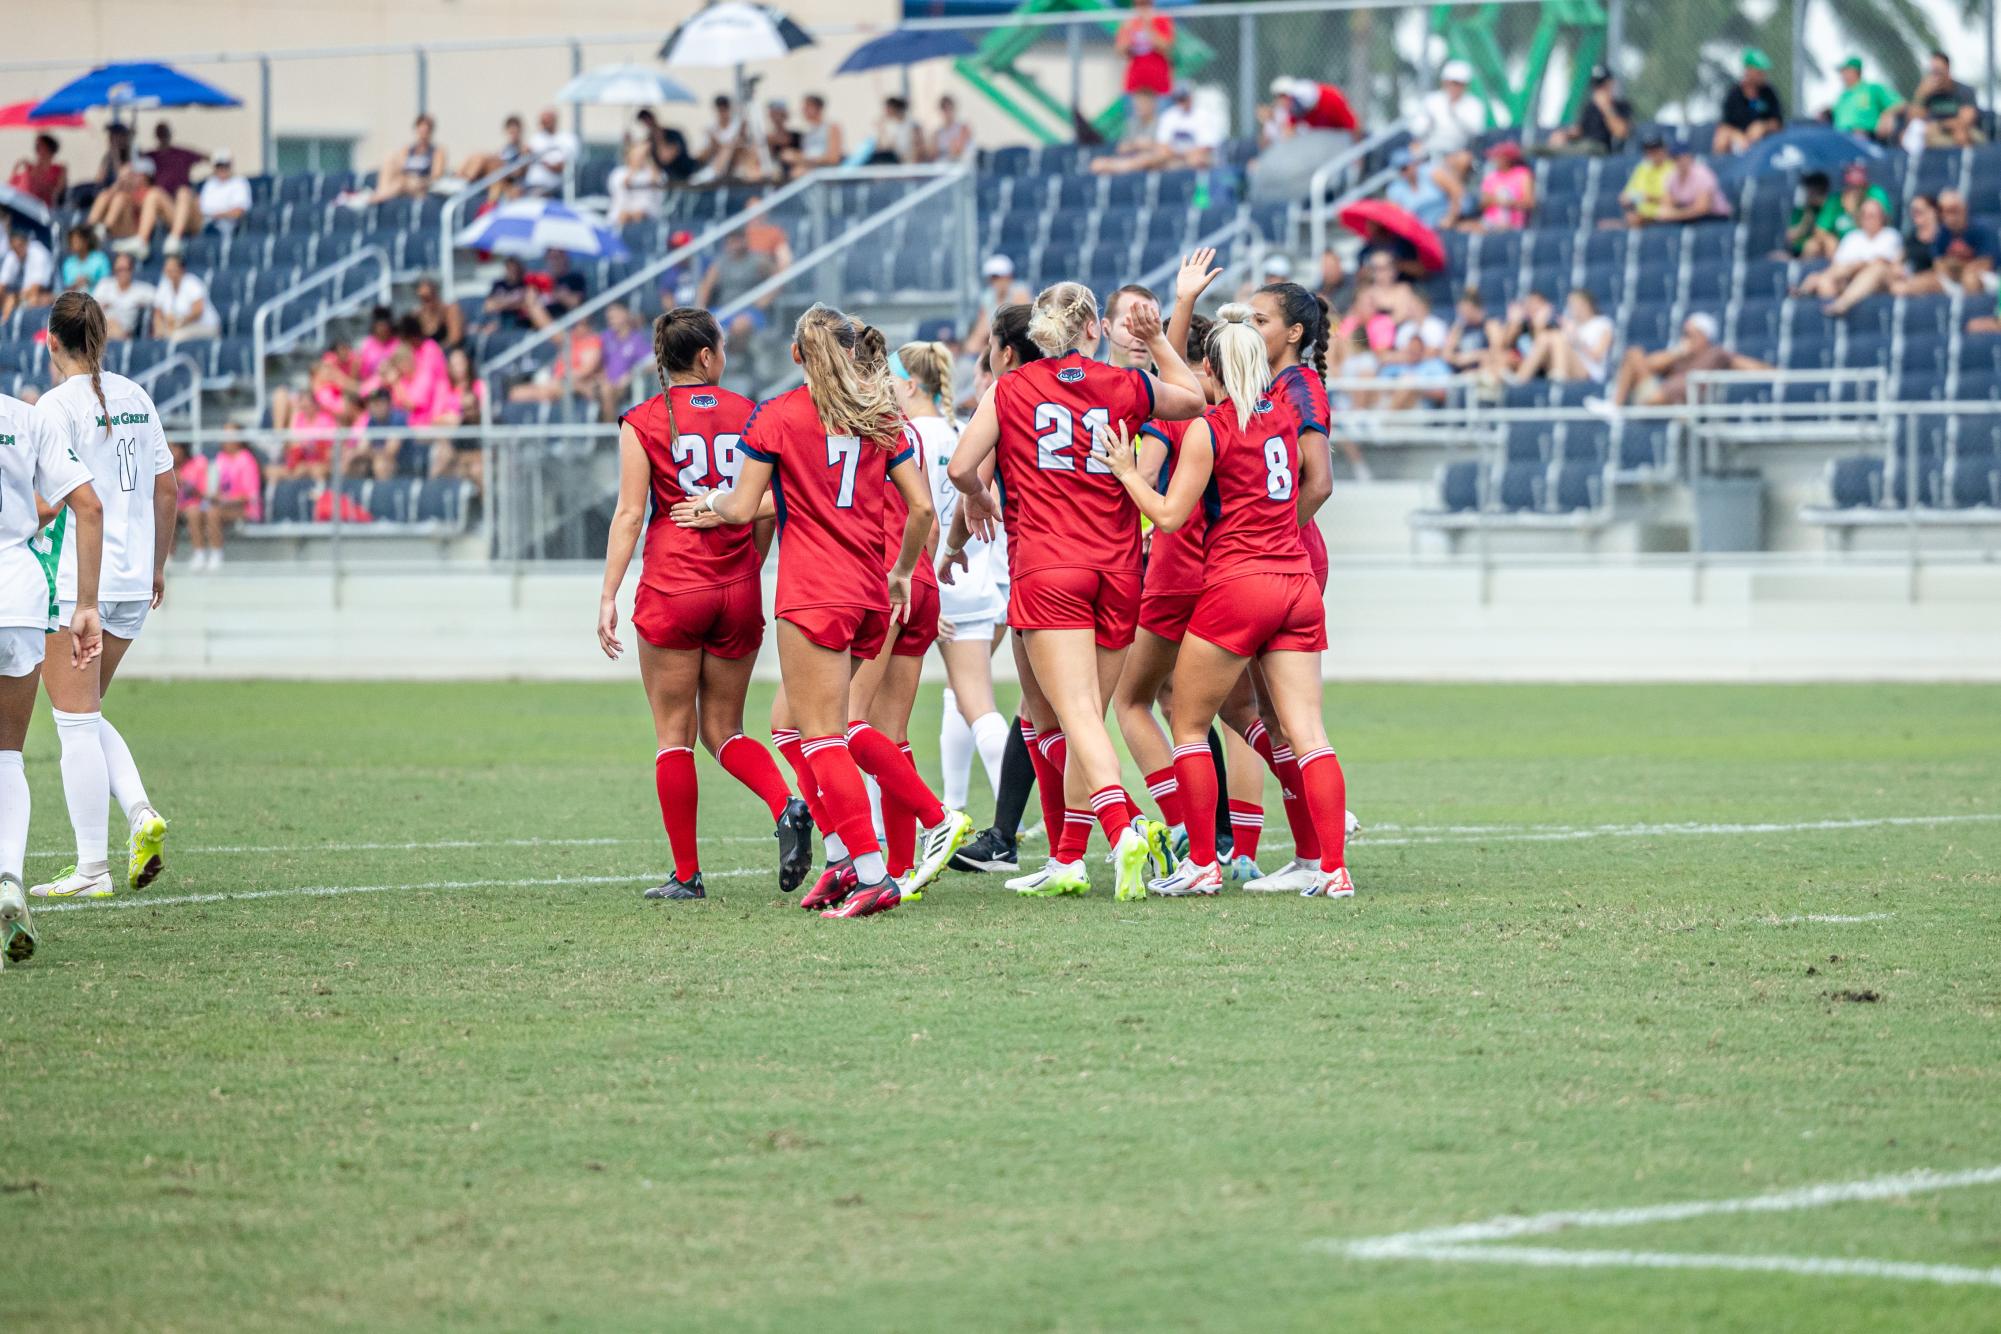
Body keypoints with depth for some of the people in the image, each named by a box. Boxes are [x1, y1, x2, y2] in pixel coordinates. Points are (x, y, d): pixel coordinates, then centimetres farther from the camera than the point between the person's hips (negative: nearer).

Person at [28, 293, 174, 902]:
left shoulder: (57, 406, -11)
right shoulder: (136, 399, 9)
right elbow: (165, 489, 14)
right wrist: (157, 565, 23)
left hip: (73, 582, -7)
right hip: (132, 583, 7)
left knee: (76, 722, -1)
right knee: (86, 716, 19)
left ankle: (91, 869, 0)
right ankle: (141, 814, 0)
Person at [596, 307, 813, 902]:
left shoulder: (643, 423, -3)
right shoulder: (747, 415, 5)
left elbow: (630, 514, -7)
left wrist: (608, 596, -6)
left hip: (672, 591, -3)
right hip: (739, 591, 3)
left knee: (674, 735, 6)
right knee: (724, 730, 14)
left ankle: (686, 873, 6)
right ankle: (788, 807, -13)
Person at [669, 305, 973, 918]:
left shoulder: (776, 417, -4)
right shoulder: (881, 420, 10)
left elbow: (742, 509, -5)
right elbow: (922, 507, 7)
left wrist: (714, 501, 18)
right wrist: (902, 572, 23)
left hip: (812, 594, -6)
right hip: (869, 593, 6)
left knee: (822, 736, -4)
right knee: (800, 723, 18)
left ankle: (871, 875, -12)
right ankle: (843, 861, 8)